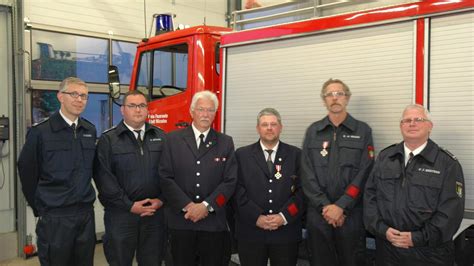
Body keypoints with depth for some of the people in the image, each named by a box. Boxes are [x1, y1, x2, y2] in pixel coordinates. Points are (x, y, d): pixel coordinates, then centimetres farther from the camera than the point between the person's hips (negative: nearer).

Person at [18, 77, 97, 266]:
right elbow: (26, 172, -2)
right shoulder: (40, 132, -8)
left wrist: (84, 199, 14)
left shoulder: (90, 131, 6)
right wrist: (39, 207, 3)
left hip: (86, 213, 4)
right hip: (54, 216, -4)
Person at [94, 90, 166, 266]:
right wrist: (130, 205, -12)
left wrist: (161, 200, -5)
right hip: (121, 213, -2)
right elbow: (103, 178, -9)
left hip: (155, 212, 3)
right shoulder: (108, 139, -1)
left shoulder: (161, 137, 9)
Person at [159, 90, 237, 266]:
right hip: (180, 221, 0)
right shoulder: (173, 140, 5)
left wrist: (206, 206, -11)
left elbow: (230, 181, -1)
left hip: (214, 222, 1)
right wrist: (187, 206, -11)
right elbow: (165, 177, -2)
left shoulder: (225, 143, 6)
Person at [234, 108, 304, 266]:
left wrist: (284, 216, -11)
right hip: (251, 231, 0)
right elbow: (238, 190, -1)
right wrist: (256, 217, -11)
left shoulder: (296, 155, 7)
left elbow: (302, 190, 0)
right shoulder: (242, 155, 6)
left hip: (286, 232, 0)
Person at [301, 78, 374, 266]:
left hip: (351, 214, -1)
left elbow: (364, 174, -6)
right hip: (318, 213, 2)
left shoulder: (363, 131, 2)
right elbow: (307, 174, 1)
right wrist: (325, 205, -10)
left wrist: (341, 206, -13)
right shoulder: (313, 131, 7)